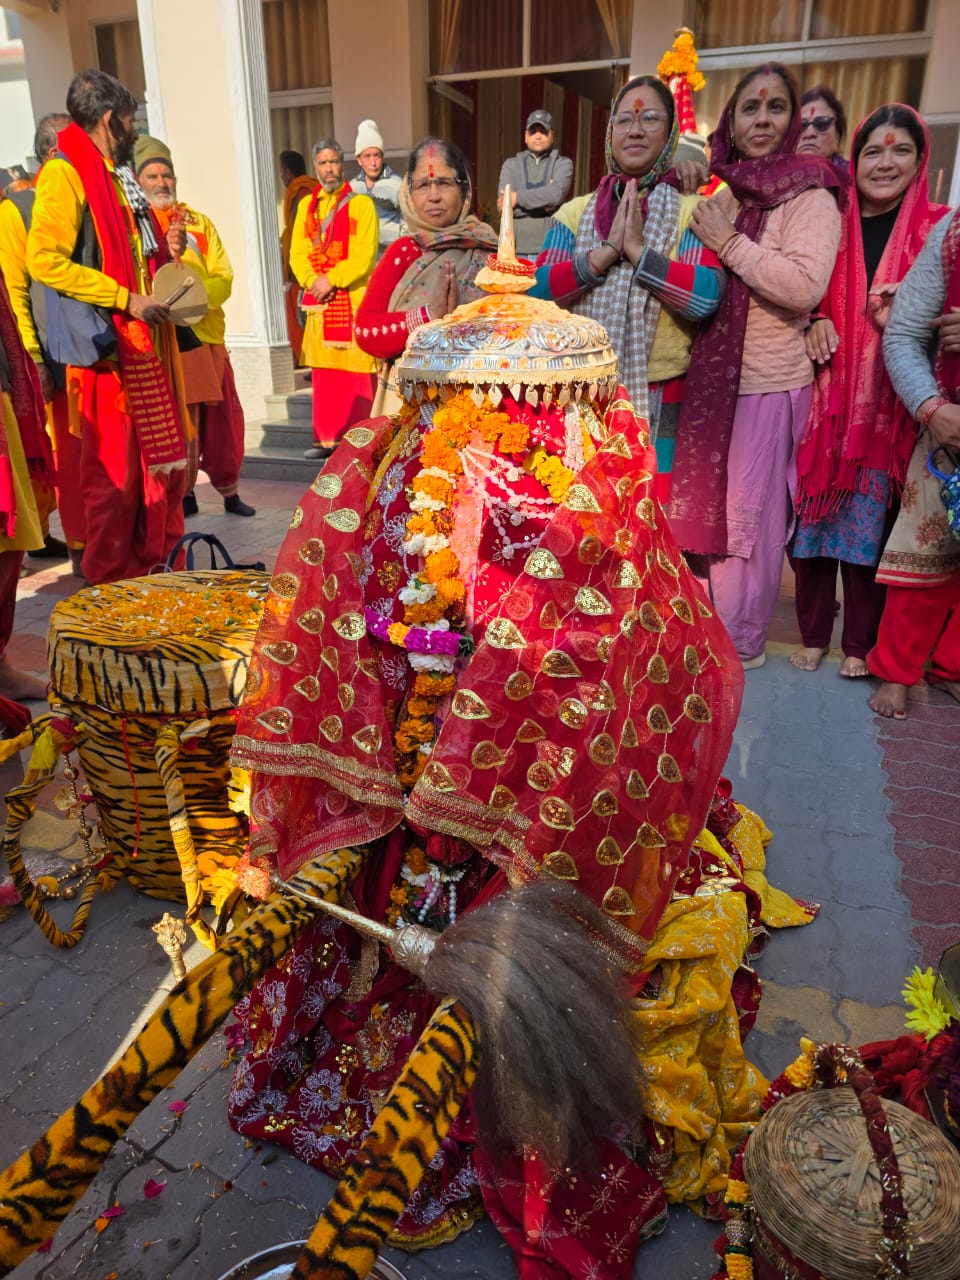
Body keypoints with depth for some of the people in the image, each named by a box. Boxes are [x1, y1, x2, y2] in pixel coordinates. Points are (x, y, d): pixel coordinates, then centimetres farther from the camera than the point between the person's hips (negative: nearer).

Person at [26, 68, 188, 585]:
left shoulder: (115, 176, 19)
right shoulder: (65, 174, -9)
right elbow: (44, 260, -18)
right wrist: (125, 298, -19)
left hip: (146, 341, 9)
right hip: (107, 346, -9)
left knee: (161, 460, 12)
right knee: (114, 469, -3)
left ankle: (157, 563, 25)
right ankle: (111, 582, 9)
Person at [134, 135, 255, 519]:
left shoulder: (199, 223, 13)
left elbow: (223, 279, 3)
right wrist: (168, 255, -24)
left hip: (206, 333, 3)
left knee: (221, 418, 4)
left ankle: (228, 489, 16)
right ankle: (183, 494, 7)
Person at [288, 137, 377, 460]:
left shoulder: (361, 203, 1)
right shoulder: (306, 206, 16)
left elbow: (364, 254, -10)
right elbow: (297, 253, 8)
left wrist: (332, 280, -17)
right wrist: (313, 282, -10)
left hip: (355, 299, -4)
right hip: (319, 301, 5)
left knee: (357, 373, -6)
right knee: (324, 372, 5)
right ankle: (326, 438, 11)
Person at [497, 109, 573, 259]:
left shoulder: (563, 164, 12)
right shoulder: (511, 165, 16)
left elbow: (557, 193, -10)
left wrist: (518, 197, -6)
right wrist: (544, 203, -5)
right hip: (516, 249, 1)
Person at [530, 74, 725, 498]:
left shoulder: (691, 212, 2)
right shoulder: (575, 212, 10)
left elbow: (707, 296, -14)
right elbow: (538, 290, -4)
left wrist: (638, 250, -16)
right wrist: (606, 251, -13)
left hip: (657, 403, -2)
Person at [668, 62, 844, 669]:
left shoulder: (809, 196, -8)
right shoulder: (720, 193, 11)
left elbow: (806, 285, -23)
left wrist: (730, 242, -18)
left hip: (768, 383, -6)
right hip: (709, 376, 7)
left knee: (750, 513, 1)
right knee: (706, 503, 13)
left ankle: (741, 643, 17)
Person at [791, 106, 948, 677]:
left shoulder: (938, 229, 4)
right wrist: (815, 321, -4)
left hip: (888, 406, -1)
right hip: (824, 394, 2)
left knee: (871, 519, 2)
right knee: (814, 513, 2)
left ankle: (860, 643, 16)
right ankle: (814, 634, 16)